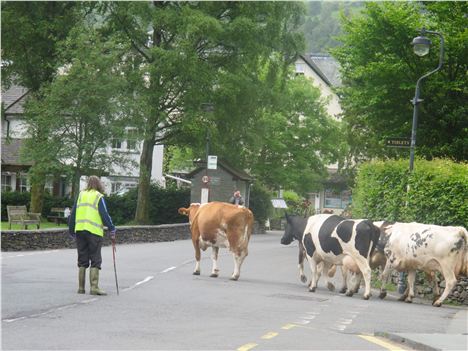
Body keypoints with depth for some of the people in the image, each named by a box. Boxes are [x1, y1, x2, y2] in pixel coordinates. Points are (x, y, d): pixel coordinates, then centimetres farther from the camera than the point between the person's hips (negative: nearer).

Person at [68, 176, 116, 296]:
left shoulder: (80, 195, 12)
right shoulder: (98, 197, -2)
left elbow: (73, 214, 15)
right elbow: (104, 215, -7)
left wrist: (72, 231, 23)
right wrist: (112, 229, 2)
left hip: (80, 230, 5)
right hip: (94, 232, -5)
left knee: (82, 260, 11)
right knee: (95, 260, -1)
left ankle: (81, 287, 12)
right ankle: (94, 287, -8)